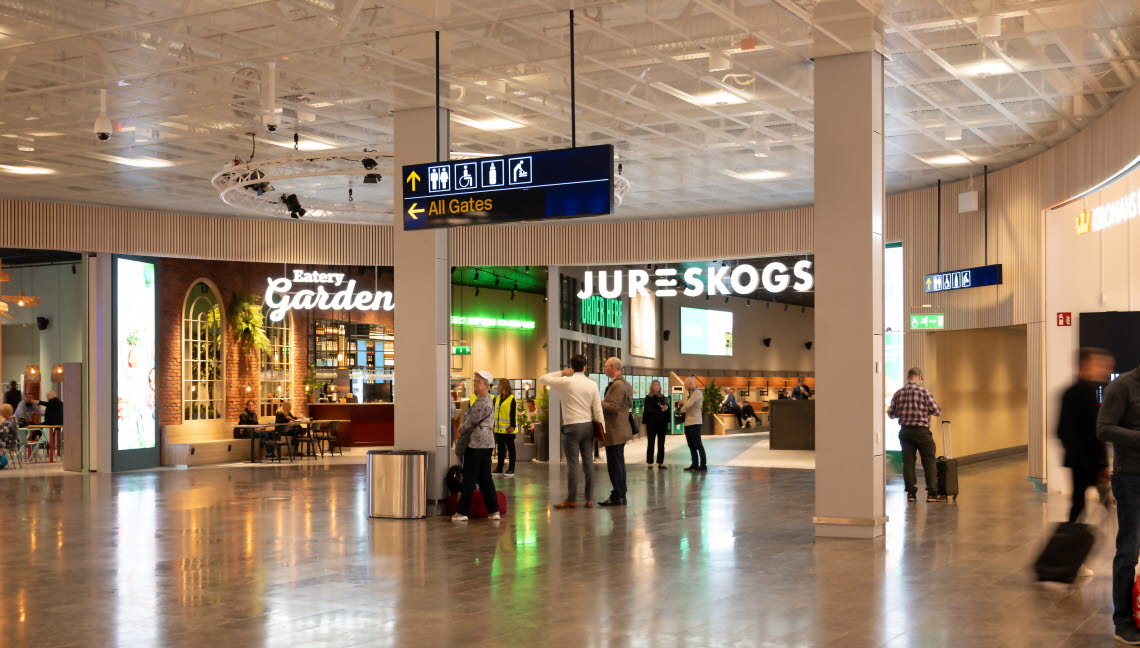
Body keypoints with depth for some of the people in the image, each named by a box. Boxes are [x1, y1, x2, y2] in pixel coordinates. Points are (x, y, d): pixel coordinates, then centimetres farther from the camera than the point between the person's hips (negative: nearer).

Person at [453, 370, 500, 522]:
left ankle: (462, 512, 0)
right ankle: (494, 511, 9)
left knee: (469, 478, -4)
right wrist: (463, 428, 10)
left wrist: (461, 429, 3)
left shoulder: (482, 402, -15)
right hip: (487, 443, 10)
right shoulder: (487, 400, 18)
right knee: (485, 478, 10)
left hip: (476, 443, -10)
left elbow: (472, 421, -13)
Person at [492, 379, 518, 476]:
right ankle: (499, 468, 18)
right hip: (499, 428, 7)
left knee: (510, 448, 1)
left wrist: (512, 426, -19)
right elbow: (494, 412, 16)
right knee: (500, 448, 12)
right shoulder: (497, 398, 12)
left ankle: (511, 469, 4)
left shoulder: (511, 399, -8)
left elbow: (513, 414, -12)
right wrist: (494, 425, 14)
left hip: (508, 429, -7)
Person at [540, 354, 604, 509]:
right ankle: (589, 499, 9)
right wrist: (602, 429, 6)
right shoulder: (592, 384, 2)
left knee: (572, 463, -2)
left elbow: (543, 379, 3)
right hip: (588, 426, 4)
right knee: (588, 463, 6)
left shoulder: (566, 382, -7)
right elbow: (598, 410, 2)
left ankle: (571, 500, 1)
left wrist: (561, 373, 7)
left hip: (572, 427, -4)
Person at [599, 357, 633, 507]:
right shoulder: (625, 383, 15)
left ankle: (617, 497, -4)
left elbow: (613, 407, -24)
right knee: (619, 464, 15)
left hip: (614, 431, -11)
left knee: (614, 464, -6)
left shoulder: (617, 385, -18)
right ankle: (620, 495, 22)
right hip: (621, 429, 11)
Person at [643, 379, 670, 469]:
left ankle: (661, 462, 8)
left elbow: (667, 409, 5)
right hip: (651, 423, -3)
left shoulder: (663, 397, 10)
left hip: (662, 423, 3)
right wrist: (660, 410, -15)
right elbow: (649, 410, -10)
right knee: (650, 443, 1)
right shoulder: (648, 398, -1)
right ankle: (650, 463, 4)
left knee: (661, 443, 4)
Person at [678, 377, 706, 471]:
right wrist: (681, 403, -1)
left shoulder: (697, 393, -11)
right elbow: (685, 404, 20)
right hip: (688, 423, 9)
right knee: (691, 445, 11)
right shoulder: (690, 394, 19)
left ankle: (703, 465, -4)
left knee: (698, 444, -7)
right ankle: (695, 464, 16)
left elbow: (688, 405, -19)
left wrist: (681, 409, -1)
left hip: (695, 422, -9)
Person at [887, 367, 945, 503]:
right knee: (929, 462, 4)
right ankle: (932, 493, 3)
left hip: (905, 431, 4)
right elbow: (936, 411, -9)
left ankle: (911, 492, 7)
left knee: (908, 461, 7)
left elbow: (891, 414, 6)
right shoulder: (923, 391, -10)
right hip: (921, 431, -4)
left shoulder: (898, 394, 3)